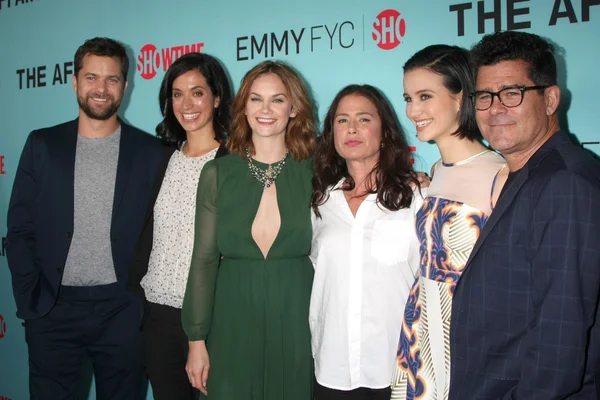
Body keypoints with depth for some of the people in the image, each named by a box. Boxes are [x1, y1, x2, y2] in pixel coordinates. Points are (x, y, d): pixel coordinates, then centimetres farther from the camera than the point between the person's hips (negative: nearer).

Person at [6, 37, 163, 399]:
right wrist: (29, 301, -3)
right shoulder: (42, 145, 4)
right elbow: (21, 230, 4)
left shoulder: (149, 151, 1)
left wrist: (144, 301, -5)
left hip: (123, 312, 0)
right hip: (52, 311, 1)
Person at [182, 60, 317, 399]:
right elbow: (204, 260, 1)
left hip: (298, 326, 0)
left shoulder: (314, 174, -2)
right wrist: (197, 339, 0)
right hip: (234, 327, 1)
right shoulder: (218, 173, 0)